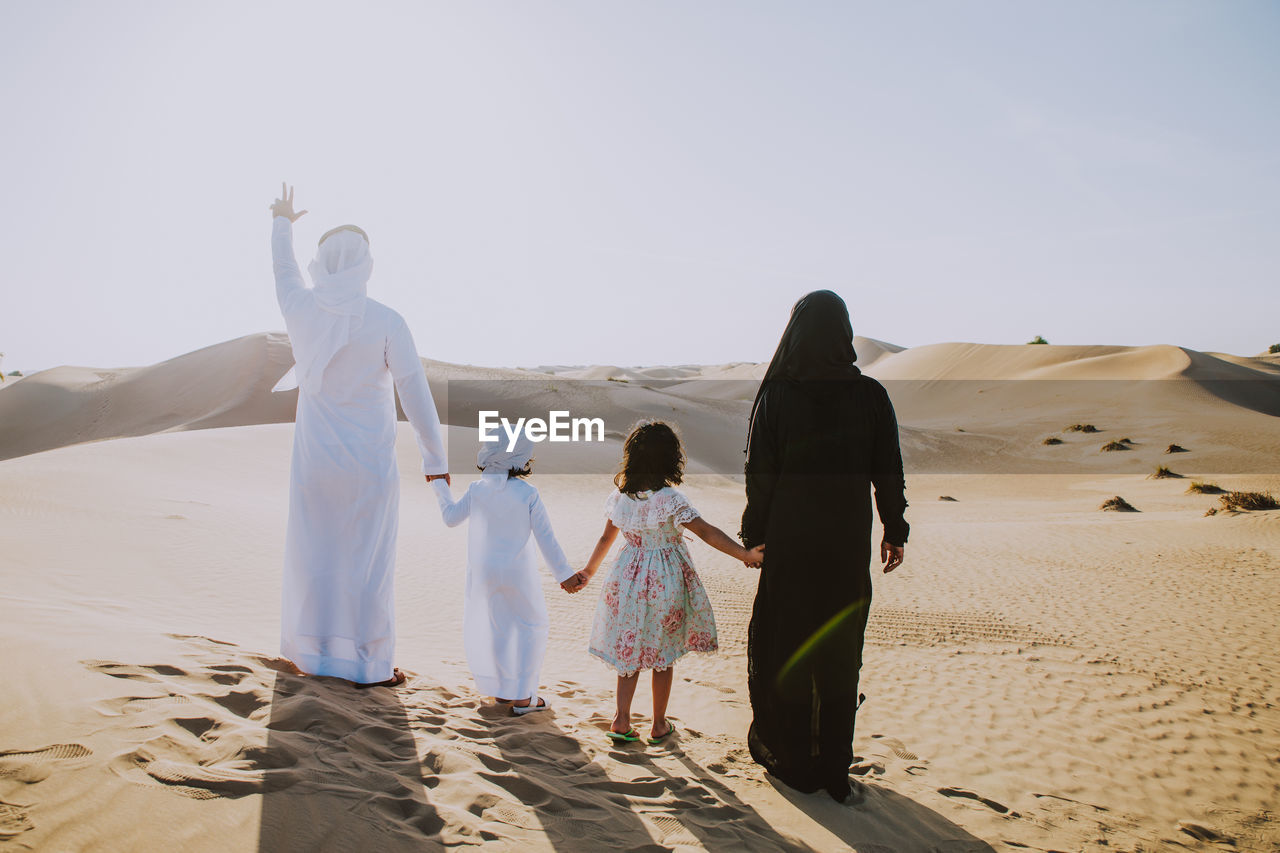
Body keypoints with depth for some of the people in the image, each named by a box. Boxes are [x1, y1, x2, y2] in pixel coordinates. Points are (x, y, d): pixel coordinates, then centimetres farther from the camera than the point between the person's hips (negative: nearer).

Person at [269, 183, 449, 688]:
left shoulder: (301, 309, -3)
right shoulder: (385, 321, -14)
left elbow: (284, 272, 21)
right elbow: (415, 394, -13)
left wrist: (282, 224, 40)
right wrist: (435, 458, -4)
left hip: (314, 458, 4)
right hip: (369, 462, -4)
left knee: (311, 553, 16)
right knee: (368, 561, 6)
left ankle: (309, 653, 29)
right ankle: (369, 666, 15)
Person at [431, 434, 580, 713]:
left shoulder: (477, 490, -6)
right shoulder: (528, 494, -14)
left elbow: (451, 517, 8)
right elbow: (546, 539, -11)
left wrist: (440, 486, 22)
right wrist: (563, 574, -3)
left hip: (483, 572, 3)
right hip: (517, 572, -3)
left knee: (494, 627, 20)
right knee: (530, 626, 12)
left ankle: (501, 689, 29)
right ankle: (521, 697, 10)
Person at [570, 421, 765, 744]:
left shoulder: (620, 497, -4)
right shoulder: (669, 500, -20)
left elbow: (605, 539, 8)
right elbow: (707, 533, -24)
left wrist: (588, 571, 22)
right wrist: (745, 554, -25)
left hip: (629, 578, 4)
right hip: (666, 582, -4)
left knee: (630, 650, 16)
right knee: (663, 655, 11)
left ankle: (621, 719, 13)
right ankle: (659, 725, 22)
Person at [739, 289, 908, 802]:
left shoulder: (775, 394, -10)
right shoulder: (870, 395, -6)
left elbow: (759, 476, -8)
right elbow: (889, 474, -2)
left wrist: (753, 538, 2)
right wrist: (895, 533, 10)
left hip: (789, 543, -2)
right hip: (848, 546, 2)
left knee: (783, 647, 13)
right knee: (839, 653, 14)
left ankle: (792, 759, 22)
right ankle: (834, 768, 22)